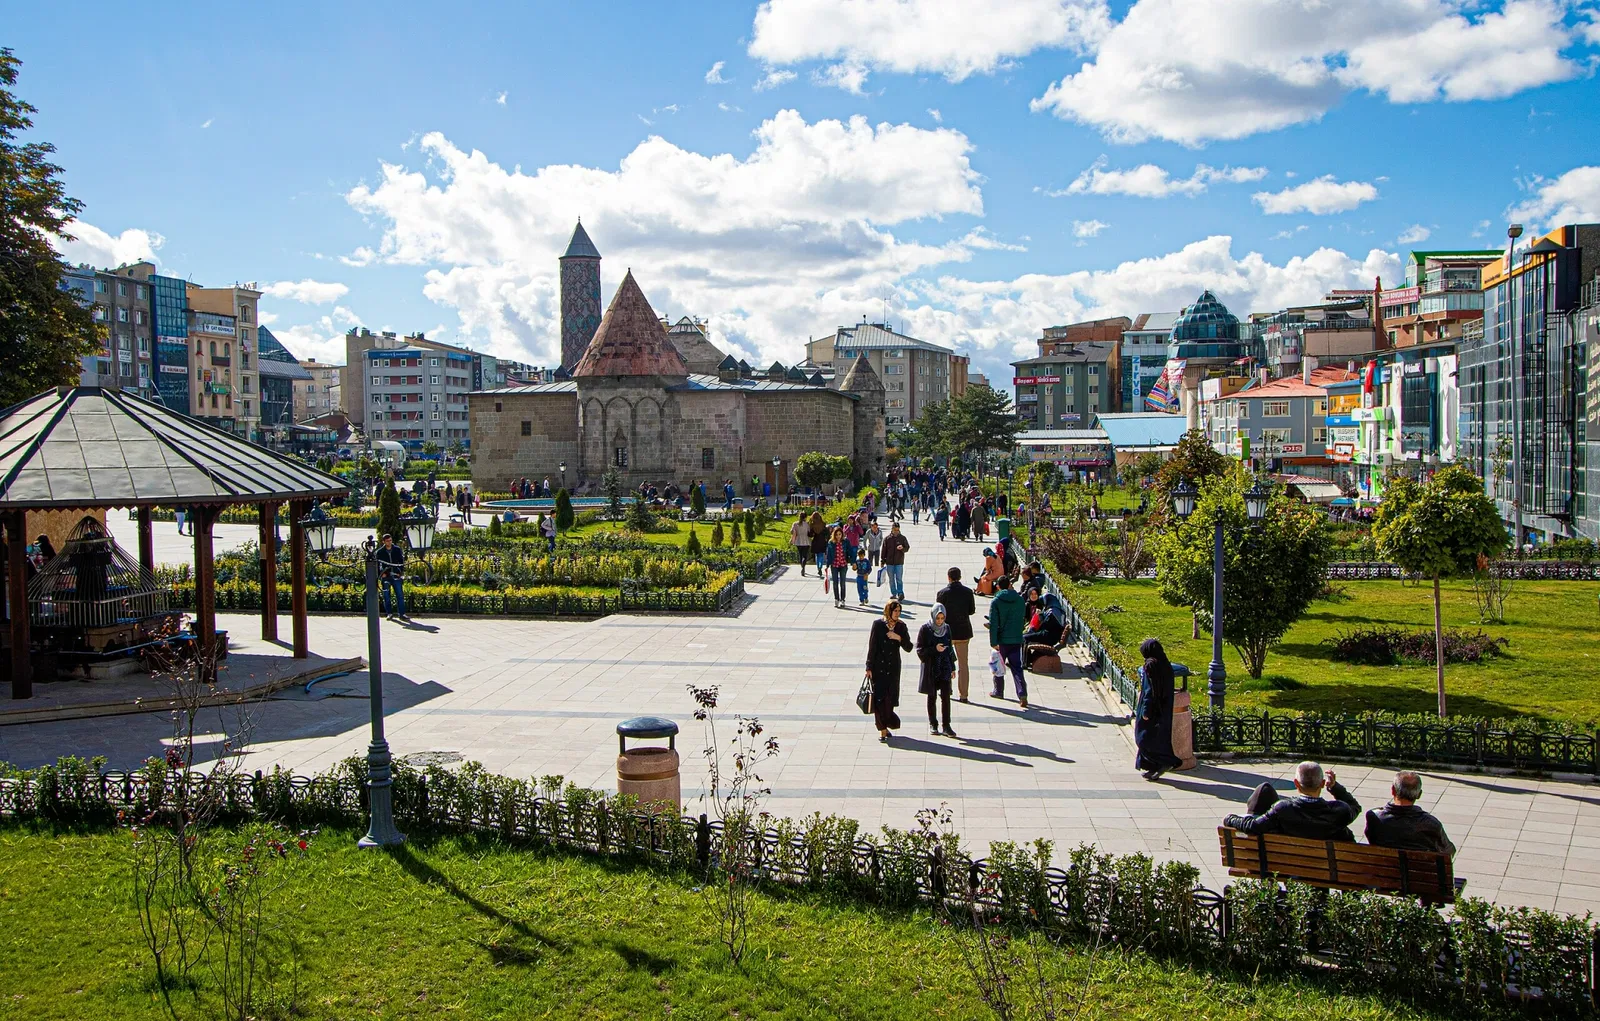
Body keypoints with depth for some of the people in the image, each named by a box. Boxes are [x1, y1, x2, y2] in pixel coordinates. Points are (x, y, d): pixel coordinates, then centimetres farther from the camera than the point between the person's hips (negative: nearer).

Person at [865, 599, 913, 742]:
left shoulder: (901, 626, 2)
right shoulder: (878, 624, -6)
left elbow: (908, 648, 1)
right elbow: (871, 646, -5)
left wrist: (899, 638, -17)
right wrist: (869, 668, -7)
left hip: (893, 667, 2)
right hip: (878, 667, -2)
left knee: (890, 699, 4)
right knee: (879, 698, -7)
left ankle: (886, 724, 24)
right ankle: (882, 729, -1)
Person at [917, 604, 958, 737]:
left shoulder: (946, 628, 5)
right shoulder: (925, 629, -7)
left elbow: (950, 648, 13)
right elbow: (920, 650, -7)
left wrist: (952, 668, 12)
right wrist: (935, 649, -22)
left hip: (945, 668, 3)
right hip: (931, 669, -3)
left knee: (945, 696, -3)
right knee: (932, 697, 8)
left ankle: (946, 726, 1)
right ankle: (932, 724, 19)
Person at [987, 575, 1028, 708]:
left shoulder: (996, 602, -9)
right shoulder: (1020, 600, 2)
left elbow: (993, 623, -14)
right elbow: (1021, 620, 14)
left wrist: (993, 642, -13)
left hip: (1001, 640, -3)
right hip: (1016, 640, 3)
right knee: (1017, 668, 3)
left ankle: (998, 691, 30)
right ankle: (1022, 695, -12)